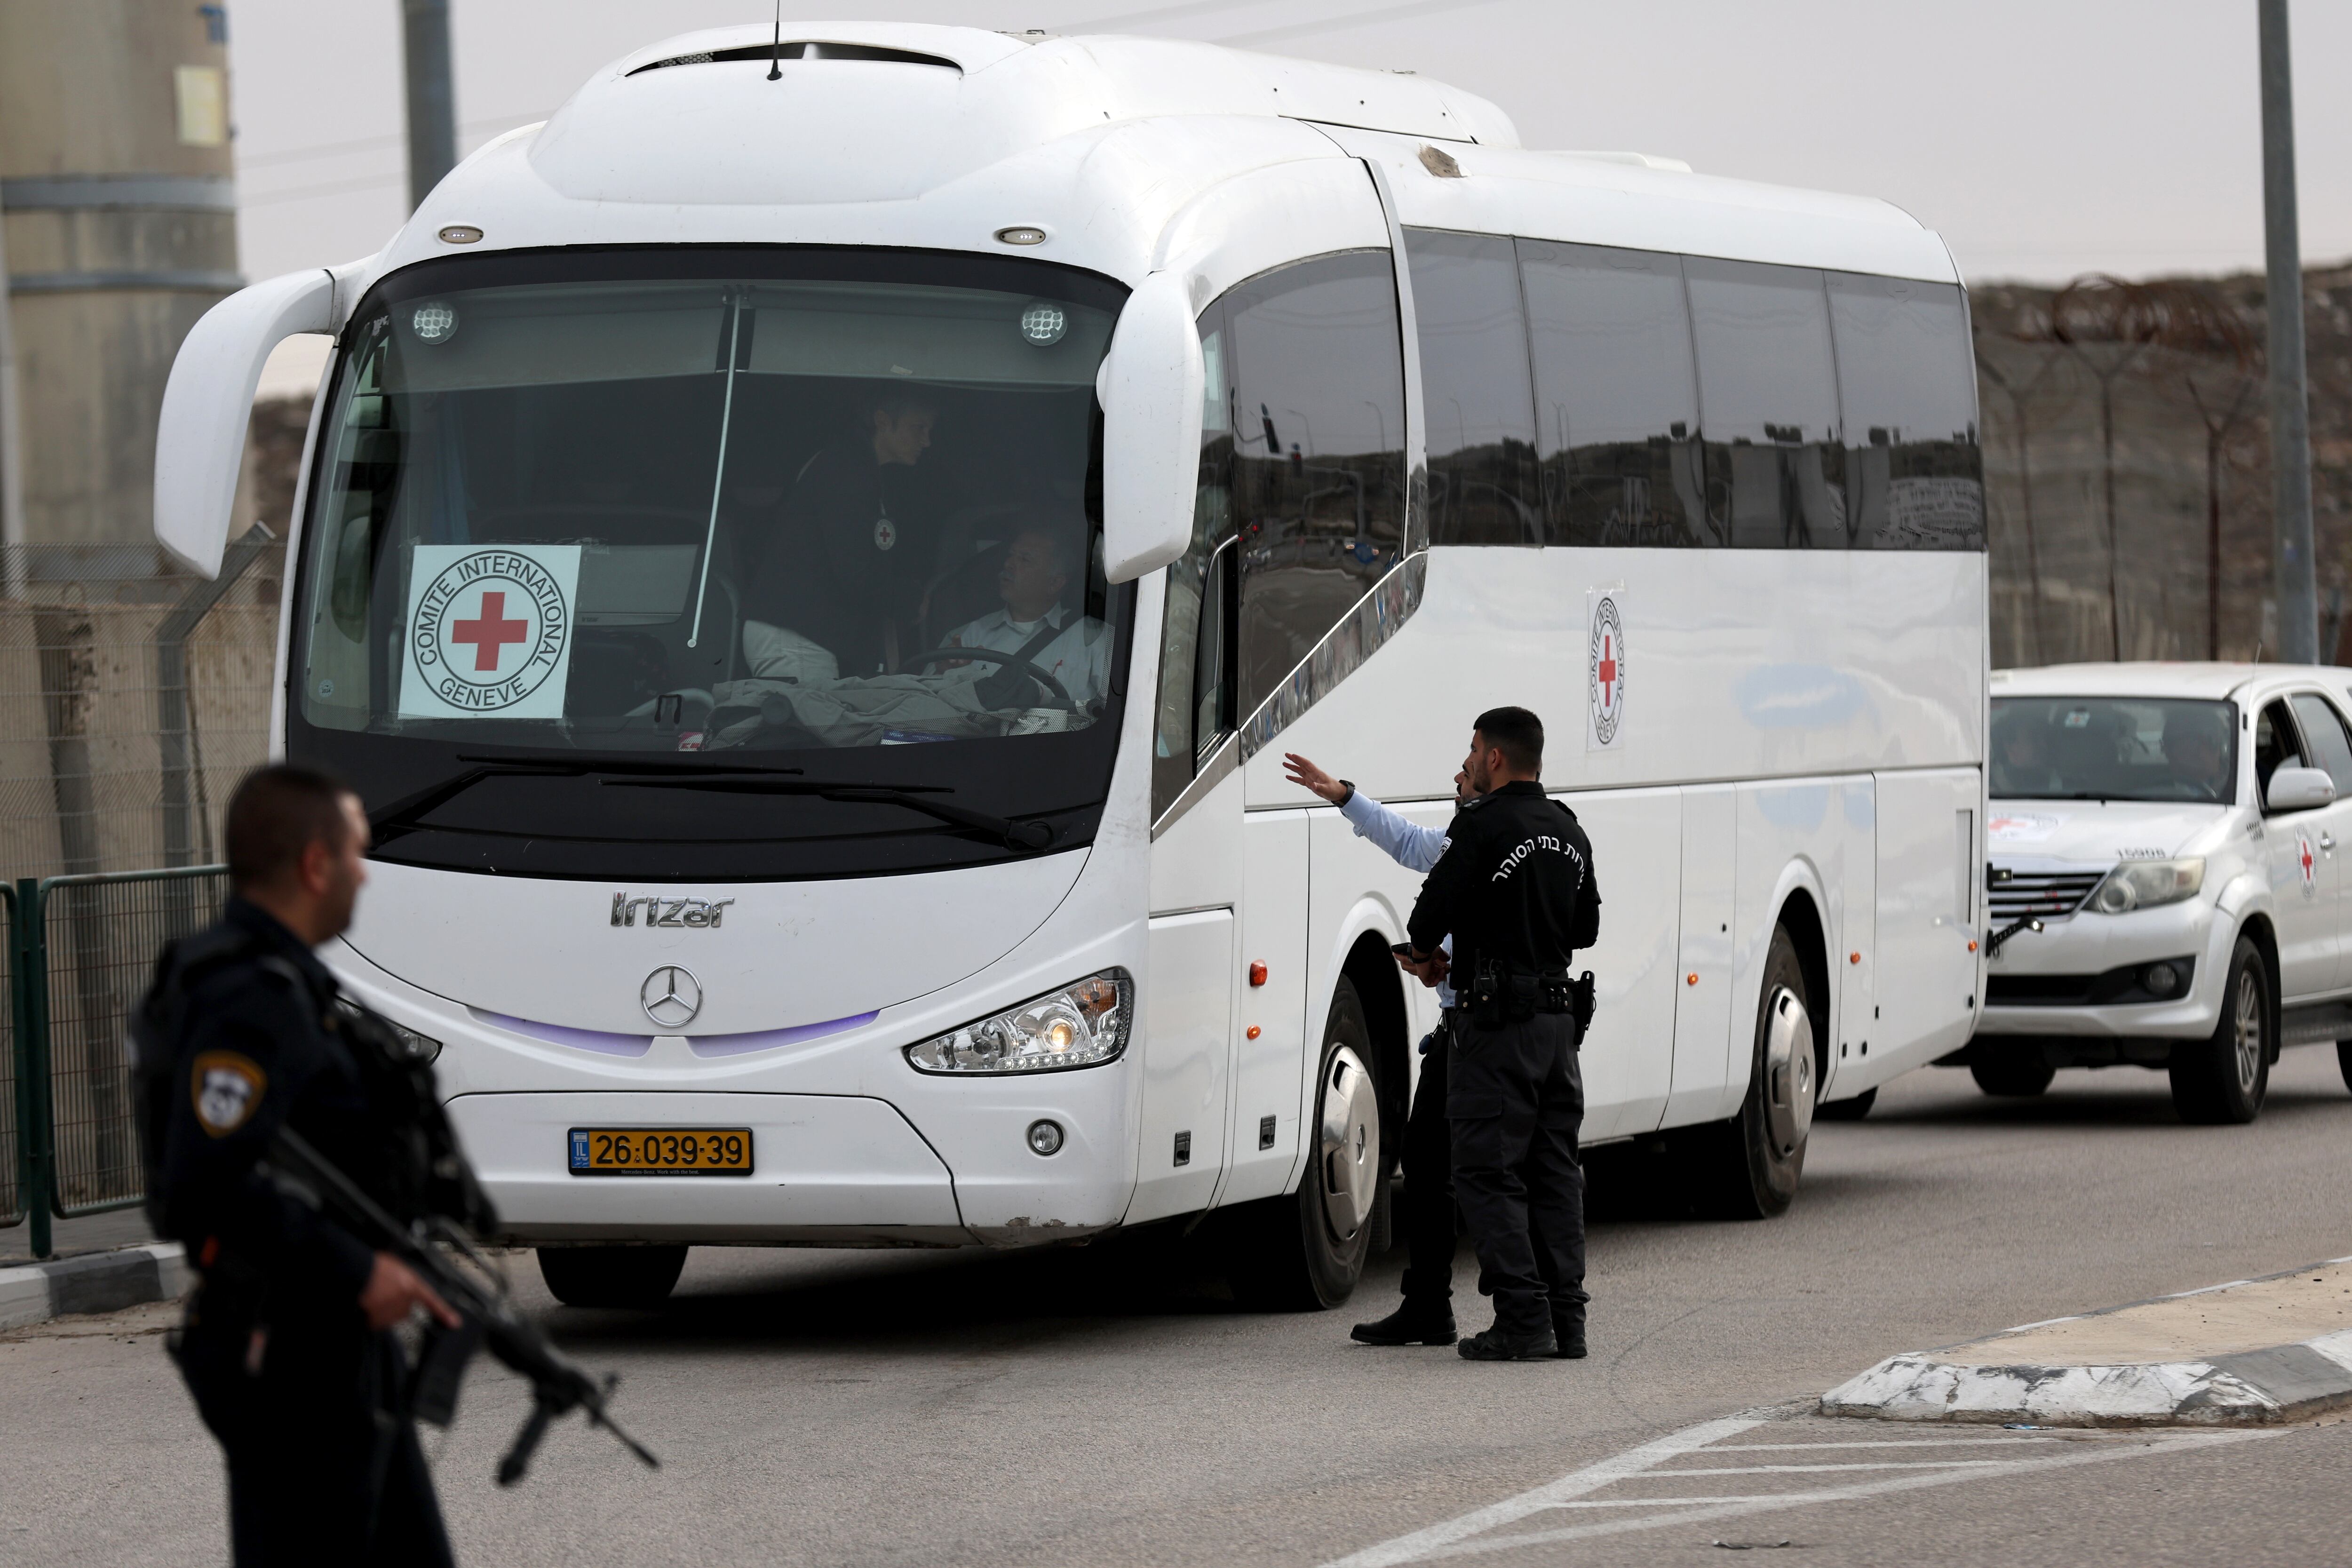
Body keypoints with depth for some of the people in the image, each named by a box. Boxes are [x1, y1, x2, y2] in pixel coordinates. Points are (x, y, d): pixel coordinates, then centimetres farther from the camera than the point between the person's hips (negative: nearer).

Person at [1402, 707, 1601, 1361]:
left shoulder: (1481, 826, -12)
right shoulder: (1569, 833, 14)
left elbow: (1434, 909, -12)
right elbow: (1586, 927, 22)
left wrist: (1421, 948, 9)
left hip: (1499, 1019, -8)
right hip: (1560, 1013, 8)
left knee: (1487, 1171, -4)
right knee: (1554, 1171, 11)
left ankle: (1523, 1319, -10)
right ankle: (1566, 1318, 10)